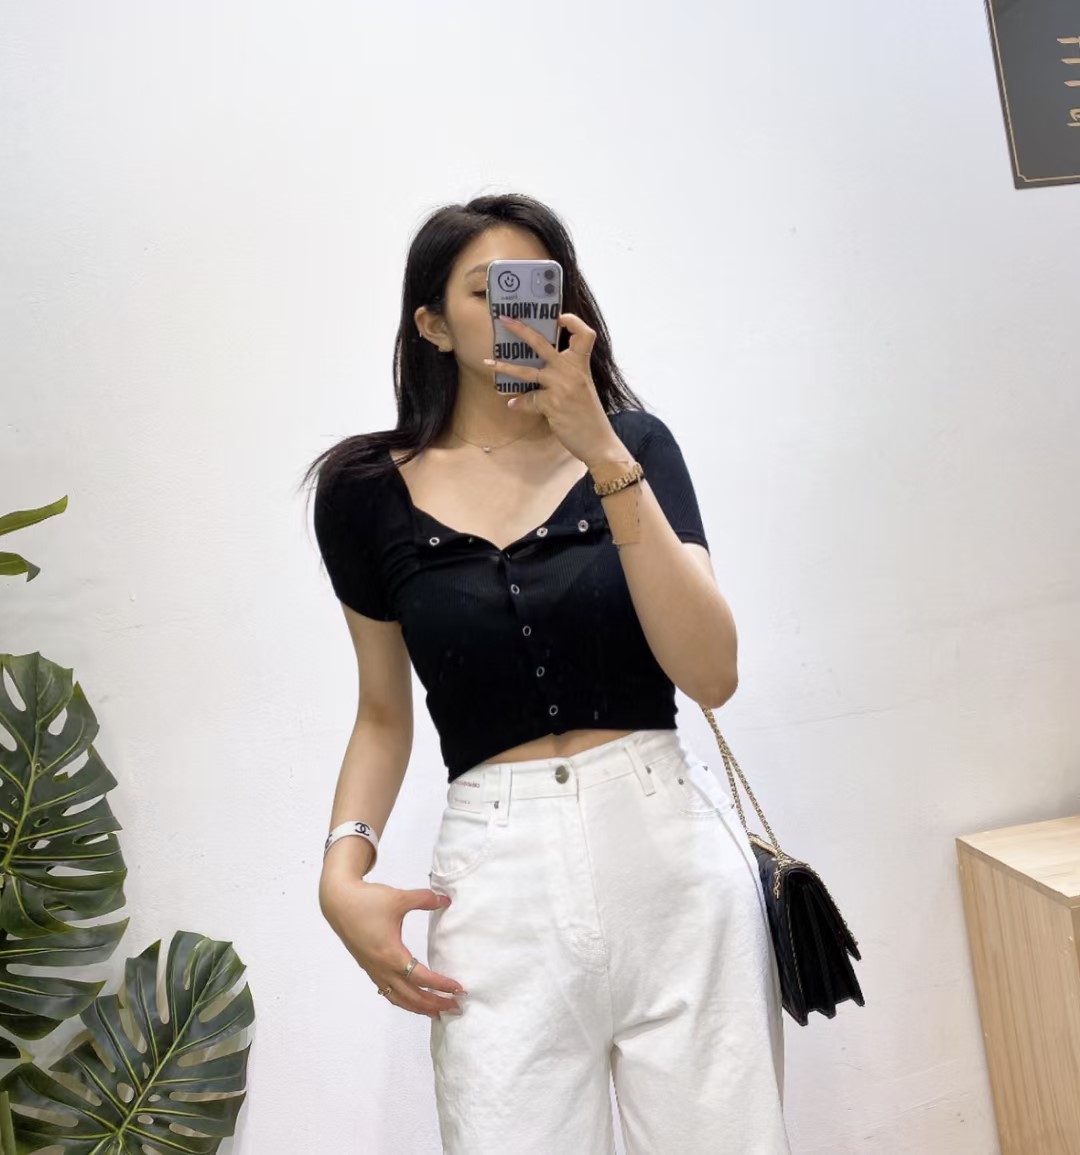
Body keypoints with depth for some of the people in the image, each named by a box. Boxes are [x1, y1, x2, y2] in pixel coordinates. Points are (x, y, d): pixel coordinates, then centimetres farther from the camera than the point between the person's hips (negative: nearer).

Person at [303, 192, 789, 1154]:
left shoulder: (635, 443, 2)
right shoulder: (370, 490, 3)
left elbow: (712, 676, -10)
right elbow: (385, 714, 12)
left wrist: (603, 454, -17)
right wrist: (344, 870, -4)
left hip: (669, 837, 1)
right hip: (498, 869, 0)